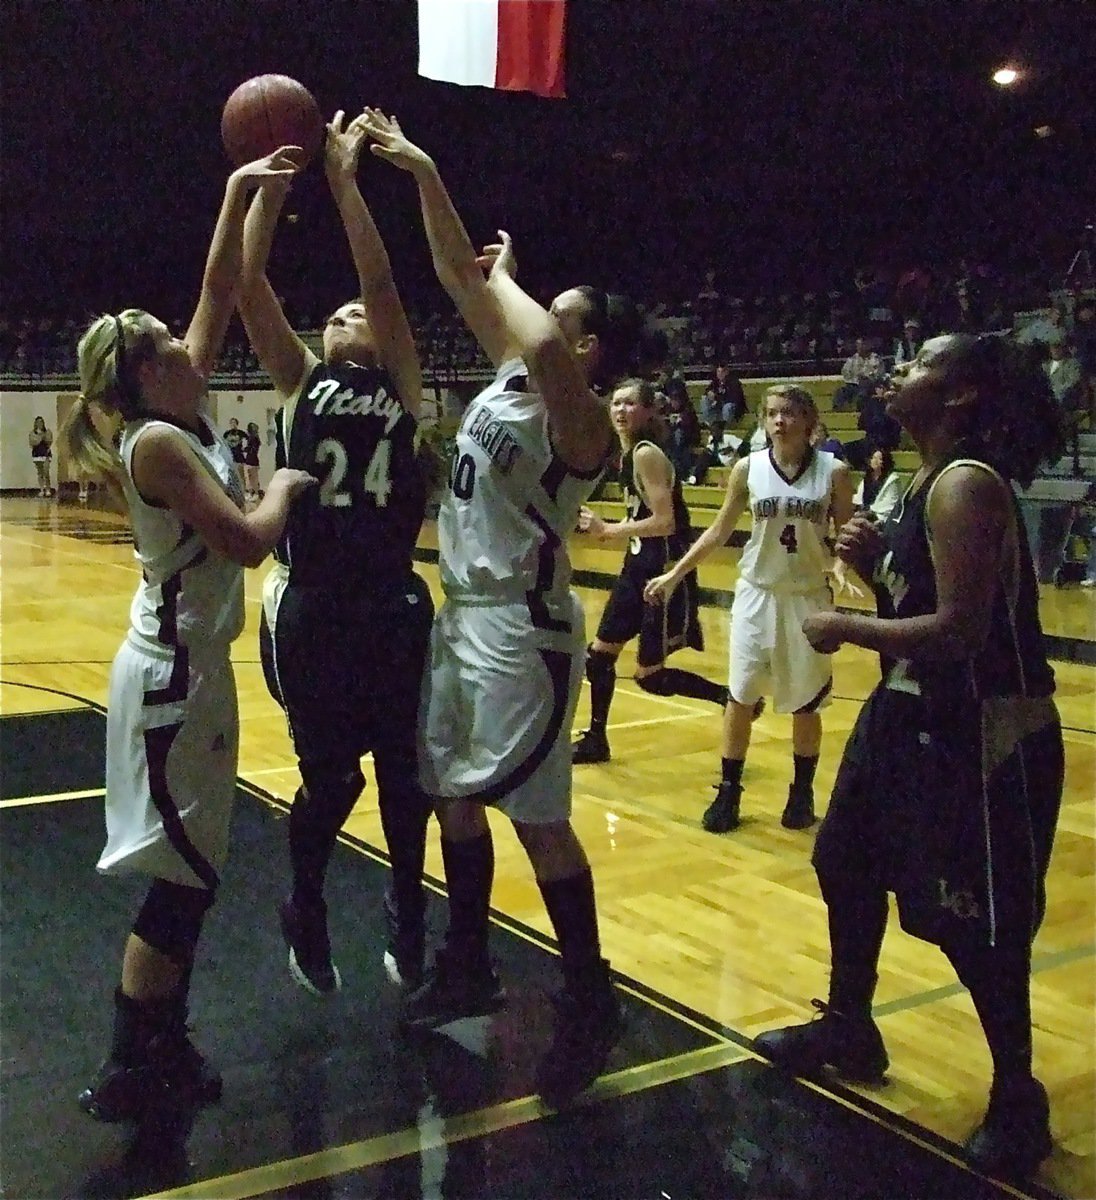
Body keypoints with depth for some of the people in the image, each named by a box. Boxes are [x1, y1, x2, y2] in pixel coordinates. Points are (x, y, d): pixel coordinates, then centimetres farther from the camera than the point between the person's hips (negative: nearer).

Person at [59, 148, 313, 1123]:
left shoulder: (186, 416, 6)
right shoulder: (160, 440, -18)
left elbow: (222, 294, 12)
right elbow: (249, 541, -23)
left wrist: (240, 198, 9)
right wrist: (286, 486, -5)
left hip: (192, 666, 9)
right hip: (173, 675, -9)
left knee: (193, 870, 15)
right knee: (182, 878, -1)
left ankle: (164, 1045, 28)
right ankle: (129, 1071, 13)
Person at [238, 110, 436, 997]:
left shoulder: (401, 389, 8)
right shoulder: (299, 381, 8)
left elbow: (382, 283, -3)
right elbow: (248, 281, -1)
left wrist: (344, 180, -4)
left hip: (390, 607, 1)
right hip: (311, 609, -1)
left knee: (403, 772, 12)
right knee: (330, 777, 10)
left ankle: (407, 924, 34)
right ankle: (306, 917, 37)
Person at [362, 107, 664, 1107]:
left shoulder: (581, 417, -17)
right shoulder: (509, 376, 7)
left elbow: (541, 345, -39)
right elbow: (460, 277, 11)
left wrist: (506, 273, -20)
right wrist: (422, 174, 3)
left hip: (523, 630, -9)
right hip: (461, 616, 9)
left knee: (537, 818, -3)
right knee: (456, 799, 16)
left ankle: (591, 1004, 12)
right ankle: (468, 969, 32)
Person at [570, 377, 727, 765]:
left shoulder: (647, 454, -18)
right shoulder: (628, 453, 9)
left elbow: (665, 522, -26)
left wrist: (608, 530, -20)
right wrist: (604, 529, 10)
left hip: (665, 570, -10)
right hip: (639, 564, 10)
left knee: (650, 676, -2)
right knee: (599, 654, 15)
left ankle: (732, 698, 13)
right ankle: (596, 740, 29)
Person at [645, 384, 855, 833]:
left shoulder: (833, 471, -9)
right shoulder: (748, 468, -5)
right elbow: (719, 531, 4)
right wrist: (674, 574, 3)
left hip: (809, 596, -1)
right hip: (757, 593, 1)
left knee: (806, 702, 10)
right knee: (740, 696, 4)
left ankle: (802, 793, 28)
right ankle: (728, 792, 17)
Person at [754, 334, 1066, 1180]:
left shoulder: (967, 486, -21)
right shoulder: (931, 482, 10)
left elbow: (959, 631, -28)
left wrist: (844, 628, -18)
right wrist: (873, 560, -1)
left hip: (984, 734, -11)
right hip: (917, 716, 11)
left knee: (979, 925, 1)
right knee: (847, 864, 21)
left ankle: (1018, 1101, 23)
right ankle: (849, 1031, 41)